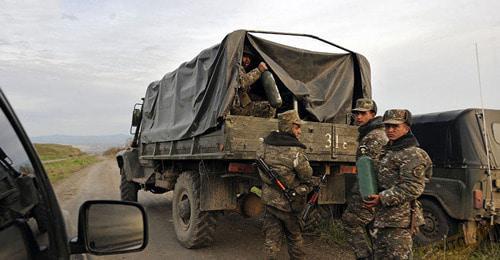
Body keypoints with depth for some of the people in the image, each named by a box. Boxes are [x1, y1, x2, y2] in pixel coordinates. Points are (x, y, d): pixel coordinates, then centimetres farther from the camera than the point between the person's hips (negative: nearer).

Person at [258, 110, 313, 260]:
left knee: (271, 239, 11)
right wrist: (304, 190, 11)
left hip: (269, 200, 4)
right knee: (294, 238, 17)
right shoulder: (295, 152, -19)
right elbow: (307, 178, -9)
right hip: (288, 203, -4)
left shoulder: (265, 146, -2)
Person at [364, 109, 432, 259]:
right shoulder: (388, 151, 18)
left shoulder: (412, 154, -12)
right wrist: (374, 196, 15)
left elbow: (413, 188, -20)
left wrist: (382, 199, -22)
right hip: (382, 217, 10)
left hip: (399, 220, -10)